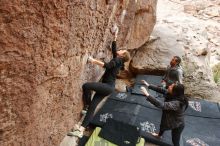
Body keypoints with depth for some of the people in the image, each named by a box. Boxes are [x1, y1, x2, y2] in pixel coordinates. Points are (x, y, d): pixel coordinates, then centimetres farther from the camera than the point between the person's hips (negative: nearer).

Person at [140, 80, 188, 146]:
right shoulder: (171, 94, -22)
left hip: (177, 125, -8)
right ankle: (159, 135, 68)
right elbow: (161, 90, -9)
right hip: (169, 119, 8)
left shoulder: (176, 103, -46)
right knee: (162, 126, 35)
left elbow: (161, 105, -56)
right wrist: (148, 85, -11)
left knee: (175, 141, 17)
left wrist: (147, 94, -56)